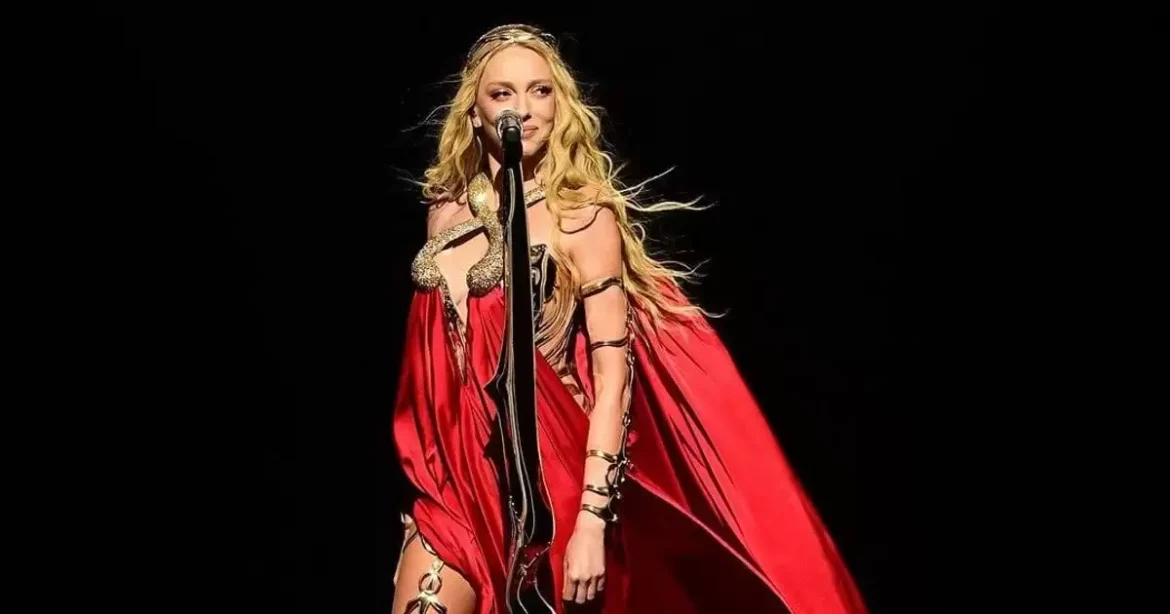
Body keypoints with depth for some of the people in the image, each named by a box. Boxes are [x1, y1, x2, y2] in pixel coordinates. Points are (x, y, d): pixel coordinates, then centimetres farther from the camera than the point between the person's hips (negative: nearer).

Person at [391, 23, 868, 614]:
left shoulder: (582, 217, -8)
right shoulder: (445, 210, 7)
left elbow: (614, 373, -13)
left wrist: (592, 519, -20)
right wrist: (425, 472, 13)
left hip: (543, 479, -4)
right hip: (451, 477, 4)